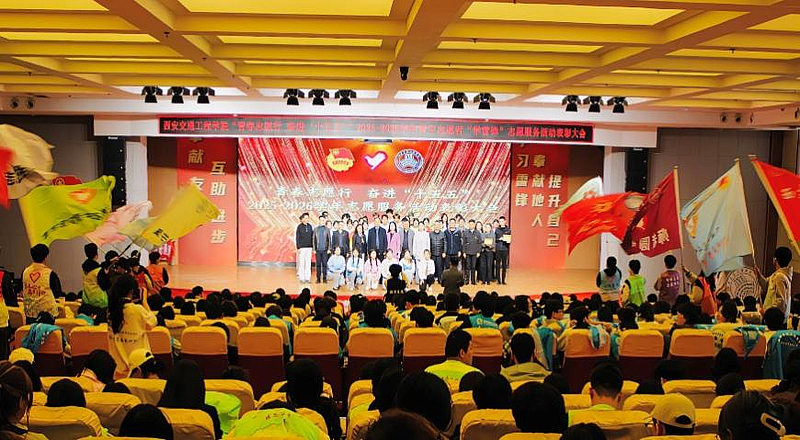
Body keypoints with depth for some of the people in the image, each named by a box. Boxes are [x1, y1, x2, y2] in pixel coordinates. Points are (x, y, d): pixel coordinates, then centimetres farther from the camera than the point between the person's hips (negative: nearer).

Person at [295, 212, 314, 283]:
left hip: (309, 247, 3)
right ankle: (301, 278, 5)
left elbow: (312, 237, 11)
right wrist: (298, 247, -8)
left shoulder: (310, 226, 8)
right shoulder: (299, 227, -3)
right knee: (301, 263, -1)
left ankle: (307, 278, 10)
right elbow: (297, 238, -3)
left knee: (308, 263, 5)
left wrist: (312, 246, 7)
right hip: (302, 247, -3)